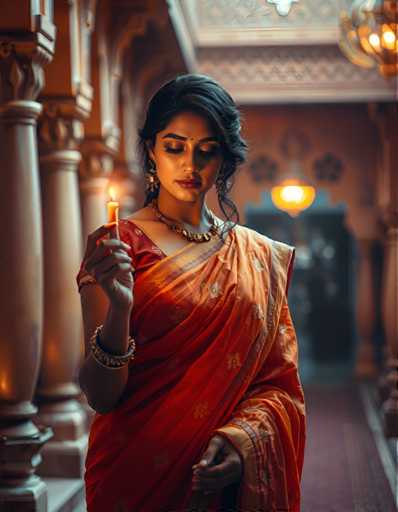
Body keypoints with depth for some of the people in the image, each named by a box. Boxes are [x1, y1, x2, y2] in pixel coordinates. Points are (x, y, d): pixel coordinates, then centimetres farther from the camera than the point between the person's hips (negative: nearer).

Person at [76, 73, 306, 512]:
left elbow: (280, 382, 2)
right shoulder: (118, 245, -8)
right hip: (140, 476, -3)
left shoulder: (260, 257, 4)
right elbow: (100, 397, -13)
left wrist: (244, 439, -17)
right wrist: (119, 310, -30)